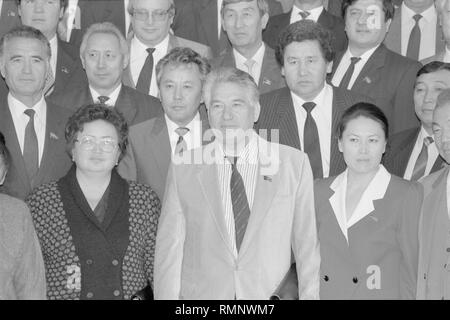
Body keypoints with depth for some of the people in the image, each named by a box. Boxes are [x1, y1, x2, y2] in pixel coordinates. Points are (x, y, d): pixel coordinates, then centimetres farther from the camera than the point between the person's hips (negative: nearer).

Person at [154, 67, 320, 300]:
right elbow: (169, 250, 2)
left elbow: (307, 245, 0)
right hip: (201, 294, 1)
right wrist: (166, 296, -5)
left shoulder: (294, 163, 0)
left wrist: (310, 296, -5)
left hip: (272, 295, -1)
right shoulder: (183, 169, 2)